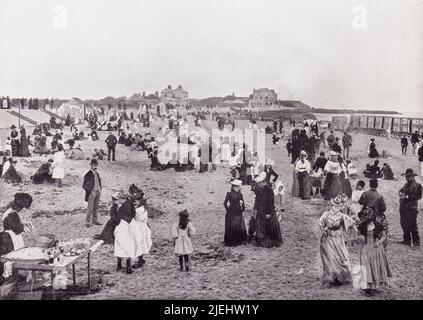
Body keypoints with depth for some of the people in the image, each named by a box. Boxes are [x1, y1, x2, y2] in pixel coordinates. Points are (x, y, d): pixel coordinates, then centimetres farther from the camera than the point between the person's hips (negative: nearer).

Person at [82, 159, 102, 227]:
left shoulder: (97, 173, 12)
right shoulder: (88, 175, -8)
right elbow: (84, 186, -7)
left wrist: (100, 190, 11)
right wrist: (89, 191, -13)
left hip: (98, 192, 7)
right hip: (91, 193, -7)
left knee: (95, 207, 12)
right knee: (90, 208, -5)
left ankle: (94, 220, 22)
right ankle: (87, 222, 2)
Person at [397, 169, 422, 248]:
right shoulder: (406, 185, 19)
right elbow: (401, 191, 20)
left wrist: (407, 197, -20)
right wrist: (400, 193, -4)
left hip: (412, 208, -7)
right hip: (403, 208, 7)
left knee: (412, 226, -8)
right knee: (404, 224, 12)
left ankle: (416, 243, -1)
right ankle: (407, 240, 25)